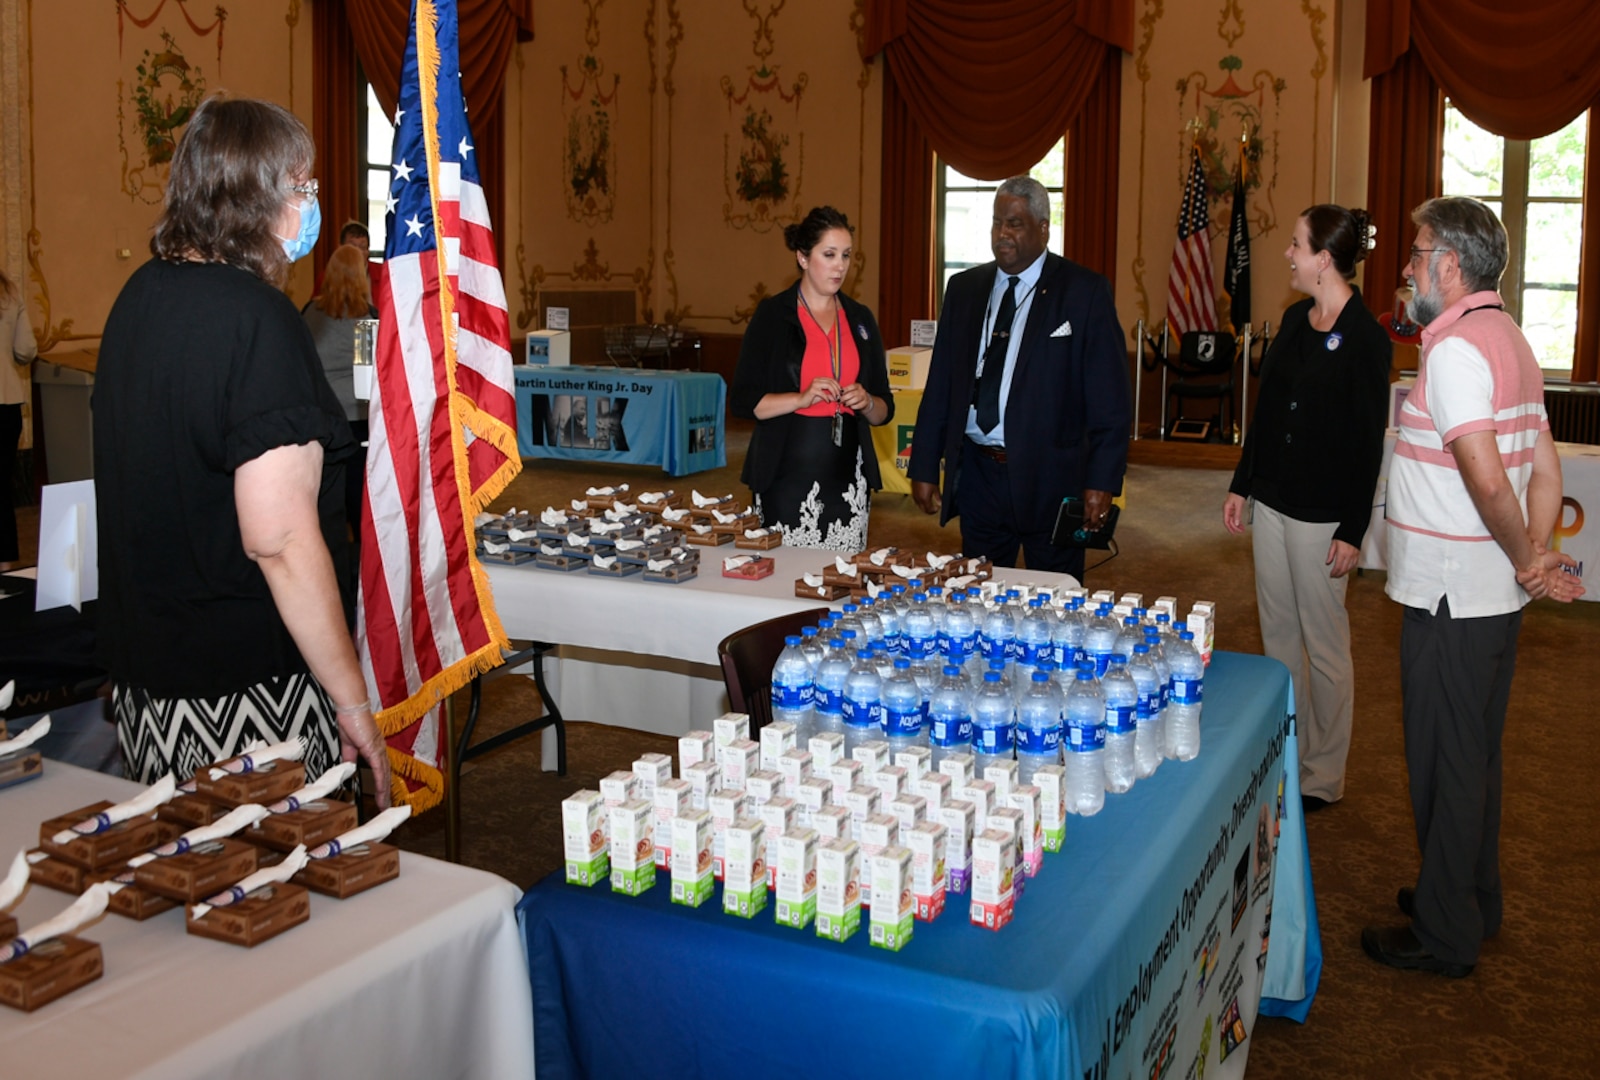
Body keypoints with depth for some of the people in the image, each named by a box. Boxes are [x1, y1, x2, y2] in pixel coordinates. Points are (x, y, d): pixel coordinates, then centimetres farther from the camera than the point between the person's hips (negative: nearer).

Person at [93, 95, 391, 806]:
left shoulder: (142, 294, 8)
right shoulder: (258, 320, -19)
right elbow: (280, 540, -23)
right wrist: (353, 701, -17)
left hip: (139, 669, 9)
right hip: (242, 690, -9)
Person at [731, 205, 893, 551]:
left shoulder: (860, 319, 12)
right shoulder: (773, 313, 0)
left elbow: (884, 411, 15)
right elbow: (742, 401, -6)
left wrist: (866, 403, -7)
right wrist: (802, 398, -18)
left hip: (848, 476, 4)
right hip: (787, 475, -4)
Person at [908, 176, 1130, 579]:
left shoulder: (1085, 292, -4)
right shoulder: (964, 288, 10)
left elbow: (1110, 401, -7)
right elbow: (939, 387, 11)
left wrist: (1101, 483, -14)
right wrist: (923, 469, 6)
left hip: (1050, 480, -4)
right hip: (977, 474, 4)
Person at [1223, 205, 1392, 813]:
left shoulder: (1365, 339, -14)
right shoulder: (1296, 319, 8)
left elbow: (1368, 442, -14)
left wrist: (1353, 531, -15)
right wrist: (1242, 484, 15)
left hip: (1322, 513, -8)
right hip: (1271, 500, 8)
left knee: (1323, 644, 4)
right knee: (1278, 634, 14)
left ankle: (1325, 776, 17)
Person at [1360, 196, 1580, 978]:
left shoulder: (1455, 348, -20)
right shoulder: (1509, 339, 12)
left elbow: (1486, 479, -29)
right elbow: (1545, 469, 11)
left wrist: (1524, 562, -14)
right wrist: (1538, 559, 2)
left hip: (1451, 602, -10)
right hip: (1494, 595, 10)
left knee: (1444, 765, 2)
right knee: (1476, 756, 20)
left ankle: (1444, 935, 15)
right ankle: (1473, 900, 35)